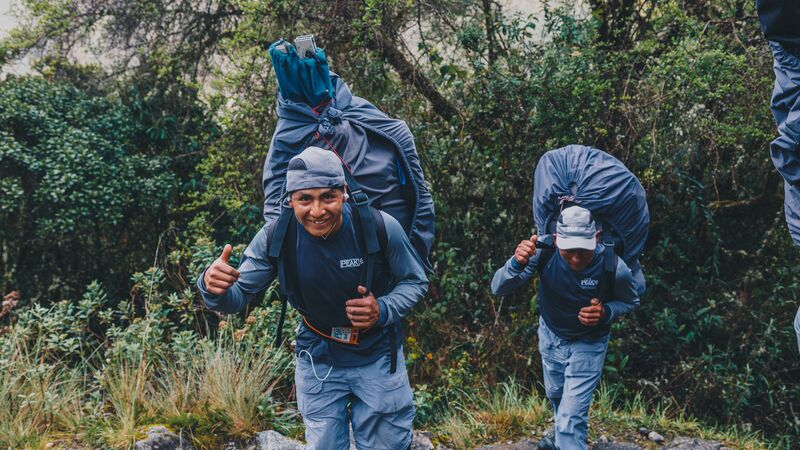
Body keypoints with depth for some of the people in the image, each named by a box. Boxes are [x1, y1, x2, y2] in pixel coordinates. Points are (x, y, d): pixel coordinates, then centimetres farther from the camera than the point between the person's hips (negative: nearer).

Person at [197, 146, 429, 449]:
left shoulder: (379, 227, -23)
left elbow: (415, 281, -8)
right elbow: (239, 295, -14)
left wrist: (383, 311, -28)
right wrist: (215, 289, -38)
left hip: (378, 357, -1)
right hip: (318, 359, 1)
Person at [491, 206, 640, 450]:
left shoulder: (613, 267, -31)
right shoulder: (543, 252, -30)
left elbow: (631, 301, -9)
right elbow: (498, 289, -30)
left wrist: (605, 312, -31)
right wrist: (517, 263, -51)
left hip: (588, 344, -3)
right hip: (550, 335, 3)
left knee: (571, 418, -9)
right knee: (556, 394, 28)